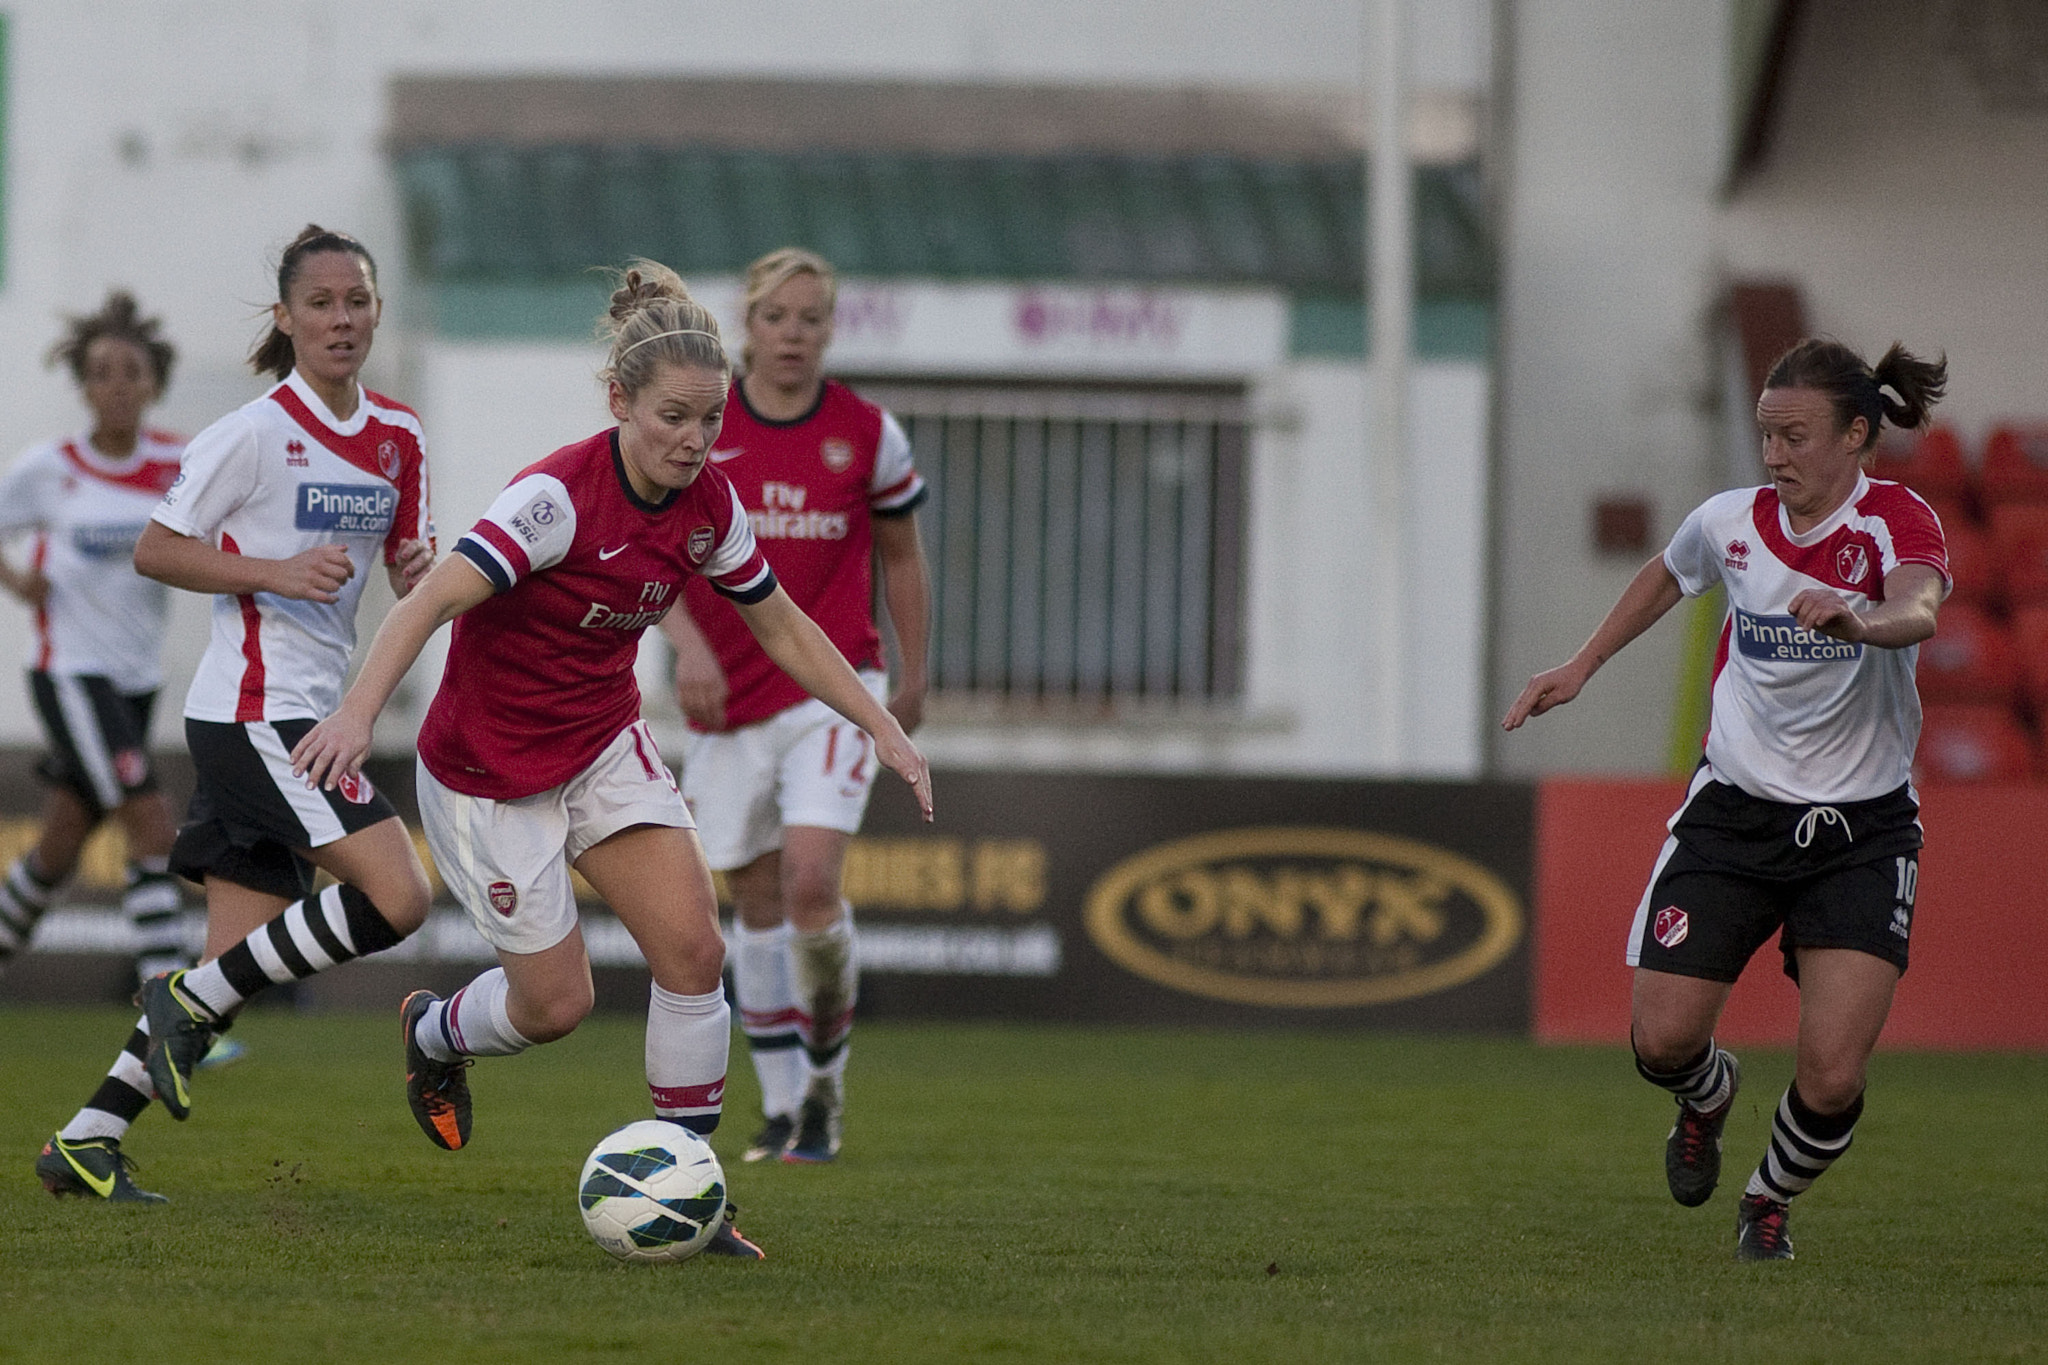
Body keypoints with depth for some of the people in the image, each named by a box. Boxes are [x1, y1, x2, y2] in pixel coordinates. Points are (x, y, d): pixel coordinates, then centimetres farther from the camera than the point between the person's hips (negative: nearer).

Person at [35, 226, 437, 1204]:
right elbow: (155, 550, -8)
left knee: (238, 960, 4)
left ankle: (87, 1139, 6)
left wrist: (420, 565, -5)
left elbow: (412, 577, 19)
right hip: (254, 709, -8)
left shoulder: (397, 438, 11)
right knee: (396, 895, -18)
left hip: (308, 714, 8)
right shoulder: (257, 433, -10)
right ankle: (191, 1002, -6)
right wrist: (279, 574, -19)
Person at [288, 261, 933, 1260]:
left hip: (605, 747, 6)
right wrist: (359, 711, -50)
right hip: (490, 772, -6)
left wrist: (881, 727, 5)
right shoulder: (560, 496, -27)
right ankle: (434, 1034, 36)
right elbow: (432, 599, -36)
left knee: (692, 947, -12)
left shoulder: (708, 505, -6)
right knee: (557, 1002, 0)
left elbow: (780, 625, 10)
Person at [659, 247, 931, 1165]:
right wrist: (688, 642, -18)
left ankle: (826, 1070, 3)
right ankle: (784, 1106, 19)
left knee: (810, 880, -18)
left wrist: (914, 678, 15)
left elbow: (901, 556, 11)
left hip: (832, 688, -2)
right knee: (756, 902, 7)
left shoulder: (868, 435, -1)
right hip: (726, 698, 2)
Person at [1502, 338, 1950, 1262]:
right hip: (1735, 809, 3)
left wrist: (1858, 619, -61)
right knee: (1663, 1039, -6)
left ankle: (1770, 1200, 20)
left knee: (1832, 1078, -13)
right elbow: (1667, 576, 23)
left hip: (1861, 831, -3)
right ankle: (1708, 1096, 34)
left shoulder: (1897, 524, -16)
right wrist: (1582, 666, 22)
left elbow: (1917, 610, -40)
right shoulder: (1731, 523, -2)